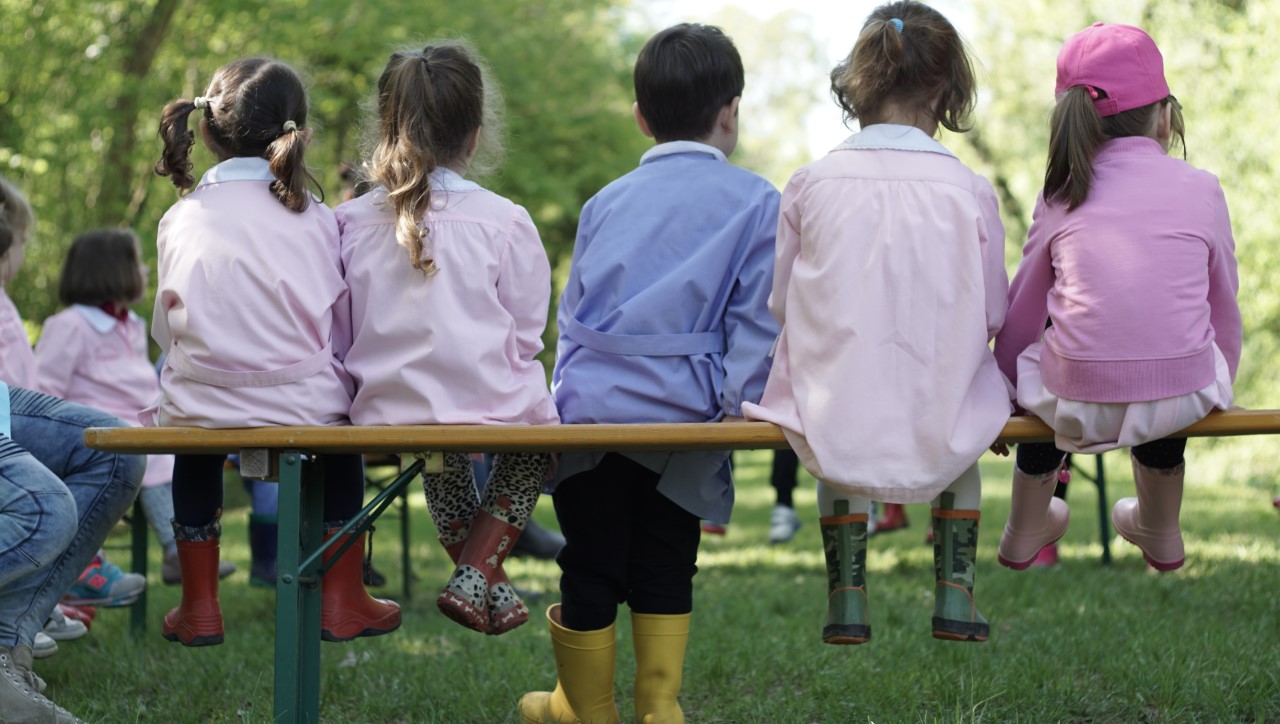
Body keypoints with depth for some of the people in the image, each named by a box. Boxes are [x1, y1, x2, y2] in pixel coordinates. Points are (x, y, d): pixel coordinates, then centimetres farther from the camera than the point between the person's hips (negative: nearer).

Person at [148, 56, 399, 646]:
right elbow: (343, 334, 2)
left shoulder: (179, 220, -1)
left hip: (202, 408, 1)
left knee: (195, 453, 35)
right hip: (303, 408, -1)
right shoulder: (315, 220, -4)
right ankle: (340, 599, 30)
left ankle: (199, 606, 33)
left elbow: (167, 331, 6)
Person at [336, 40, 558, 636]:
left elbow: (342, 331, 6)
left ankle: (487, 581, 40)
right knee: (536, 439, 31)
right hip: (488, 404, -3)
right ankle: (475, 577, 15)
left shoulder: (351, 223, -2)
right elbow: (526, 335, -1)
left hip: (384, 411, 4)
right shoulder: (503, 221, -9)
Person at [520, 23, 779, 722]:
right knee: (666, 568, 12)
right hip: (683, 411, -2)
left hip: (588, 402, 2)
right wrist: (738, 406, -3)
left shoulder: (606, 202, 17)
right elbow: (755, 319, -3)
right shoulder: (756, 201, 5)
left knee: (590, 568, 10)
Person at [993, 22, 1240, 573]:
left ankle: (1024, 532, 48)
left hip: (1079, 404, 0)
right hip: (1184, 398, 1)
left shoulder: (1062, 199, 4)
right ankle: (1161, 532, 53)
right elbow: (1224, 311, 12)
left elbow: (1021, 316, 11)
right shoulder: (1201, 190, 4)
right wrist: (1216, 391, 30)